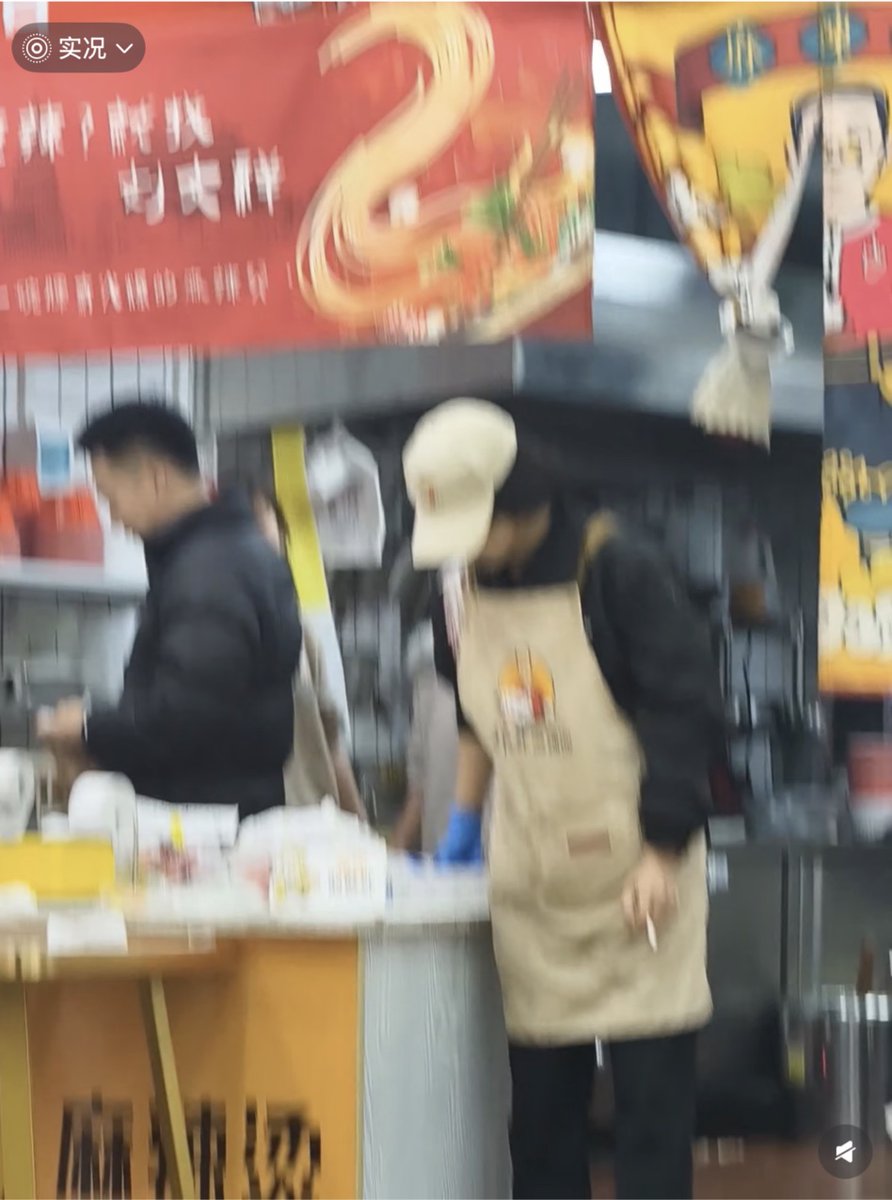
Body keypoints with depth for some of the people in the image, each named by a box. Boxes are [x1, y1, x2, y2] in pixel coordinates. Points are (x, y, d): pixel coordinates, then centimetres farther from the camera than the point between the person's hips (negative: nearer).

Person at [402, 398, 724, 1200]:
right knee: (539, 1100, 8)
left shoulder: (620, 572, -12)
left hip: (634, 874, -5)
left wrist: (662, 856, -18)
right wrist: (463, 819, 16)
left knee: (652, 1096, -2)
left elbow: (686, 712, -15)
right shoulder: (471, 591, 7)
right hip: (528, 881, 6)